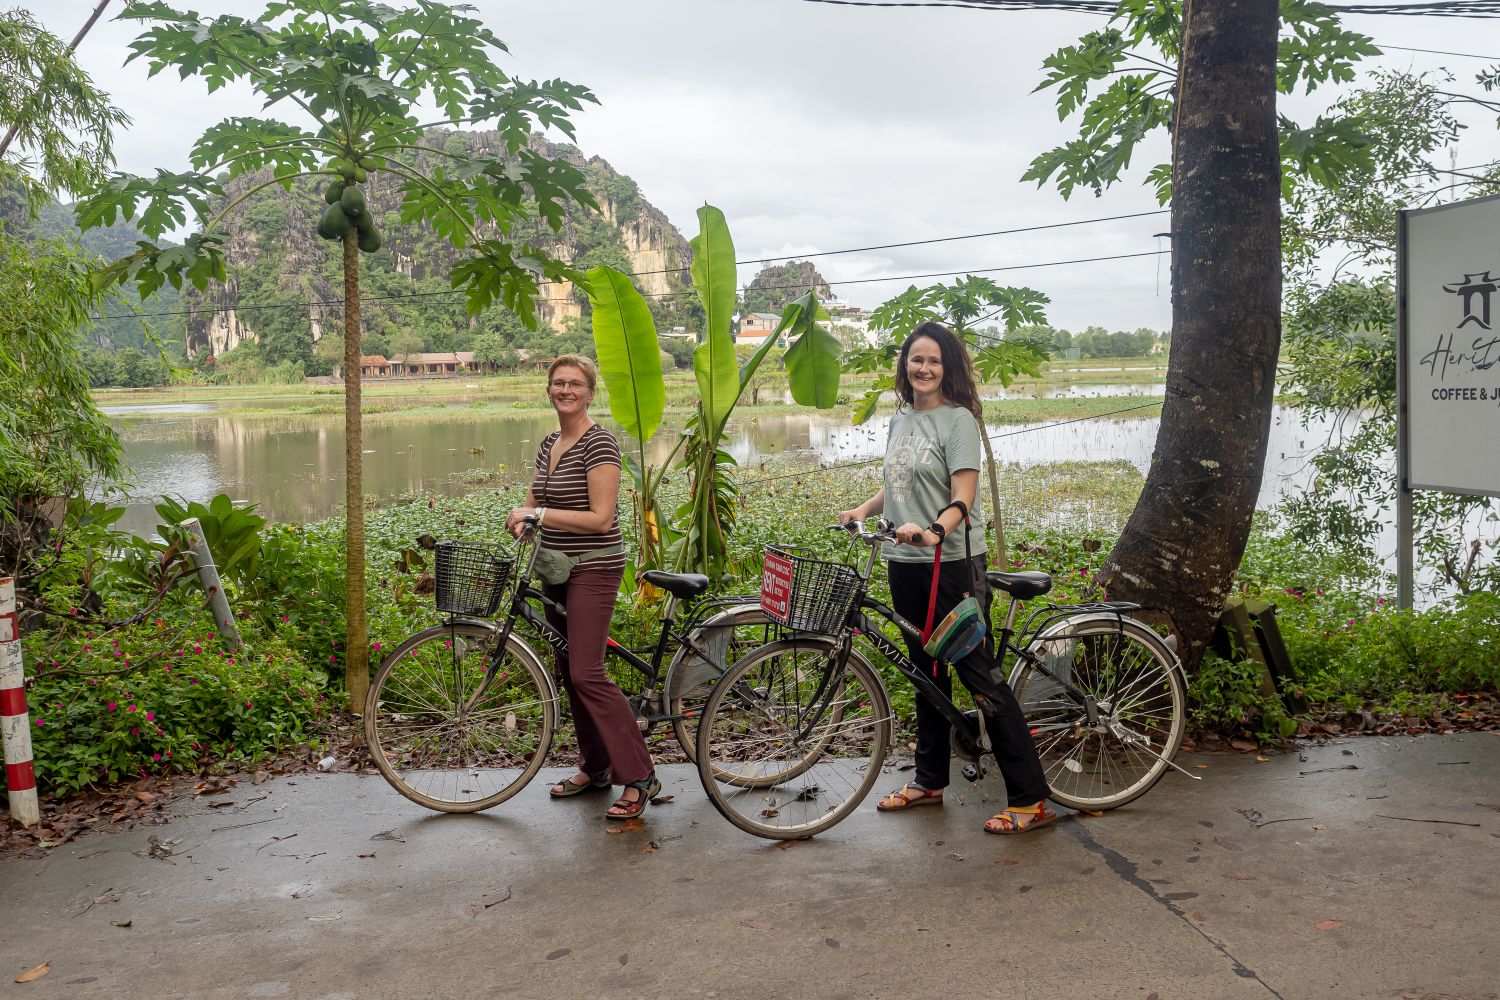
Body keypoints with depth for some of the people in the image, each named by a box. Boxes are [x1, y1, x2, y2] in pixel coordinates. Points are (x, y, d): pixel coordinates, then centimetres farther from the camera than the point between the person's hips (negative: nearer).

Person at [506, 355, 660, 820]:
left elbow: (600, 518, -19)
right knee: (568, 672, 12)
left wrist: (540, 514, -21)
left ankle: (640, 777, -6)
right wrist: (522, 520, -5)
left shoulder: (598, 443, -14)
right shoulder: (549, 444, 12)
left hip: (593, 569, -9)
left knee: (586, 674, -14)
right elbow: (532, 501, 17)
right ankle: (595, 767, 25)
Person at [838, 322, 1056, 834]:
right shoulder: (900, 419, 13)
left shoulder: (958, 419, -9)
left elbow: (962, 500, -18)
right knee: (926, 671, 17)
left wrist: (934, 533, -35)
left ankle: (1030, 798, -1)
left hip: (952, 562, -7)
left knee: (979, 673, -7)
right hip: (905, 563, 7)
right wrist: (863, 509, 7)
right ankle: (930, 779, 30)